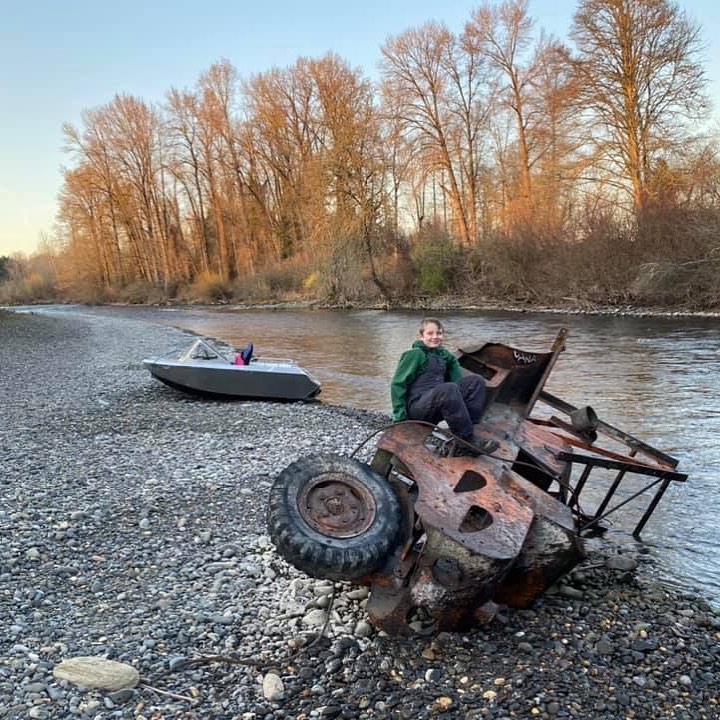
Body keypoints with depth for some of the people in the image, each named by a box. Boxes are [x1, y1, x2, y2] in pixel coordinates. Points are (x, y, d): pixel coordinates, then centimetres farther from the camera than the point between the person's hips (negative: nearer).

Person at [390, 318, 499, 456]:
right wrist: (400, 417, -14)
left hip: (437, 407, 7)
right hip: (417, 407, -7)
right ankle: (467, 439, -26)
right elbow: (398, 384, -8)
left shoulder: (444, 355, 17)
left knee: (475, 380, -8)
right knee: (449, 389, -35)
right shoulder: (414, 355, -3)